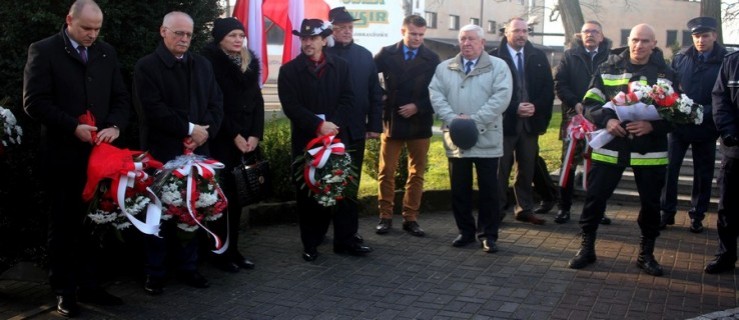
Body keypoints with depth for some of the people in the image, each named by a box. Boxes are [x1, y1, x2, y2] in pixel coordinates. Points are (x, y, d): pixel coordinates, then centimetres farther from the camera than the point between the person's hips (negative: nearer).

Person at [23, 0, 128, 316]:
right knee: (63, 223, 7)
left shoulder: (107, 53, 11)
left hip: (99, 151, 4)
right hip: (63, 153, -3)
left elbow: (121, 97, 10)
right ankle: (64, 290, 17)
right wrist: (73, 127, -17)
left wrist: (114, 126, -9)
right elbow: (34, 101, -10)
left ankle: (88, 285, 16)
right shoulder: (43, 51, -3)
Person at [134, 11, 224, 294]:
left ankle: (188, 267, 20)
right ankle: (155, 273, 13)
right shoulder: (146, 66, -3)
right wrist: (189, 129, -14)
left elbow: (216, 103, 9)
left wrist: (206, 132, -8)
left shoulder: (203, 65, 14)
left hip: (197, 150, 5)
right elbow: (152, 109, -14)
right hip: (162, 152, -5)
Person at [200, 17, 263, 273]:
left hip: (247, 139, 5)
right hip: (221, 139, -5)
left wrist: (255, 134, -3)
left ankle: (233, 249, 13)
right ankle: (221, 253, 5)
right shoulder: (210, 61, -5)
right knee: (223, 195, -5)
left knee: (239, 195, 5)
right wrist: (234, 135, -13)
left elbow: (257, 100, 10)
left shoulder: (250, 63, 14)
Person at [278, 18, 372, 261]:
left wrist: (333, 125, -13)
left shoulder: (340, 66, 8)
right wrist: (318, 125, -17)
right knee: (308, 193, 4)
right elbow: (291, 106, -8)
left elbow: (347, 100, 2)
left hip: (337, 137, 2)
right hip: (305, 139, -2)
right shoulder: (289, 70, 1)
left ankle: (346, 240, 13)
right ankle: (311, 244, 13)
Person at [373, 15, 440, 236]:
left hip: (420, 123, 1)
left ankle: (411, 218, 15)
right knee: (386, 172, 4)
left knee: (416, 173, 6)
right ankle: (385, 217, 14)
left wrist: (418, 107, -14)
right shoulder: (387, 54, 0)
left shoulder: (432, 59, 1)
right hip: (392, 121, 0)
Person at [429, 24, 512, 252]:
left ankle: (488, 234, 14)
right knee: (459, 189, 9)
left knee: (489, 190, 3)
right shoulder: (444, 68, 11)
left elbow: (501, 97, -10)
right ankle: (465, 231, 22)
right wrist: (452, 118, -16)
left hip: (486, 140, -3)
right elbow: (436, 95, 0)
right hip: (455, 139, 3)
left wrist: (475, 120, -19)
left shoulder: (498, 67, 2)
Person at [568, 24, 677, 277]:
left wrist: (652, 125, -17)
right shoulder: (608, 68, 2)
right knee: (595, 197, 2)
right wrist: (606, 120, -19)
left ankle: (646, 253, 25)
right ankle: (587, 248, 17)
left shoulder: (666, 74, 3)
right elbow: (590, 103, 0)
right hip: (610, 146, 0)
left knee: (651, 203, 8)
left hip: (650, 150, 1)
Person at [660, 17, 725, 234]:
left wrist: (703, 112, -17)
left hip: (705, 126, -1)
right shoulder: (680, 58, 3)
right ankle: (667, 213, 14)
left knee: (703, 174, 9)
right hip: (678, 123, 1)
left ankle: (697, 216, 22)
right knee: (668, 168, 2)